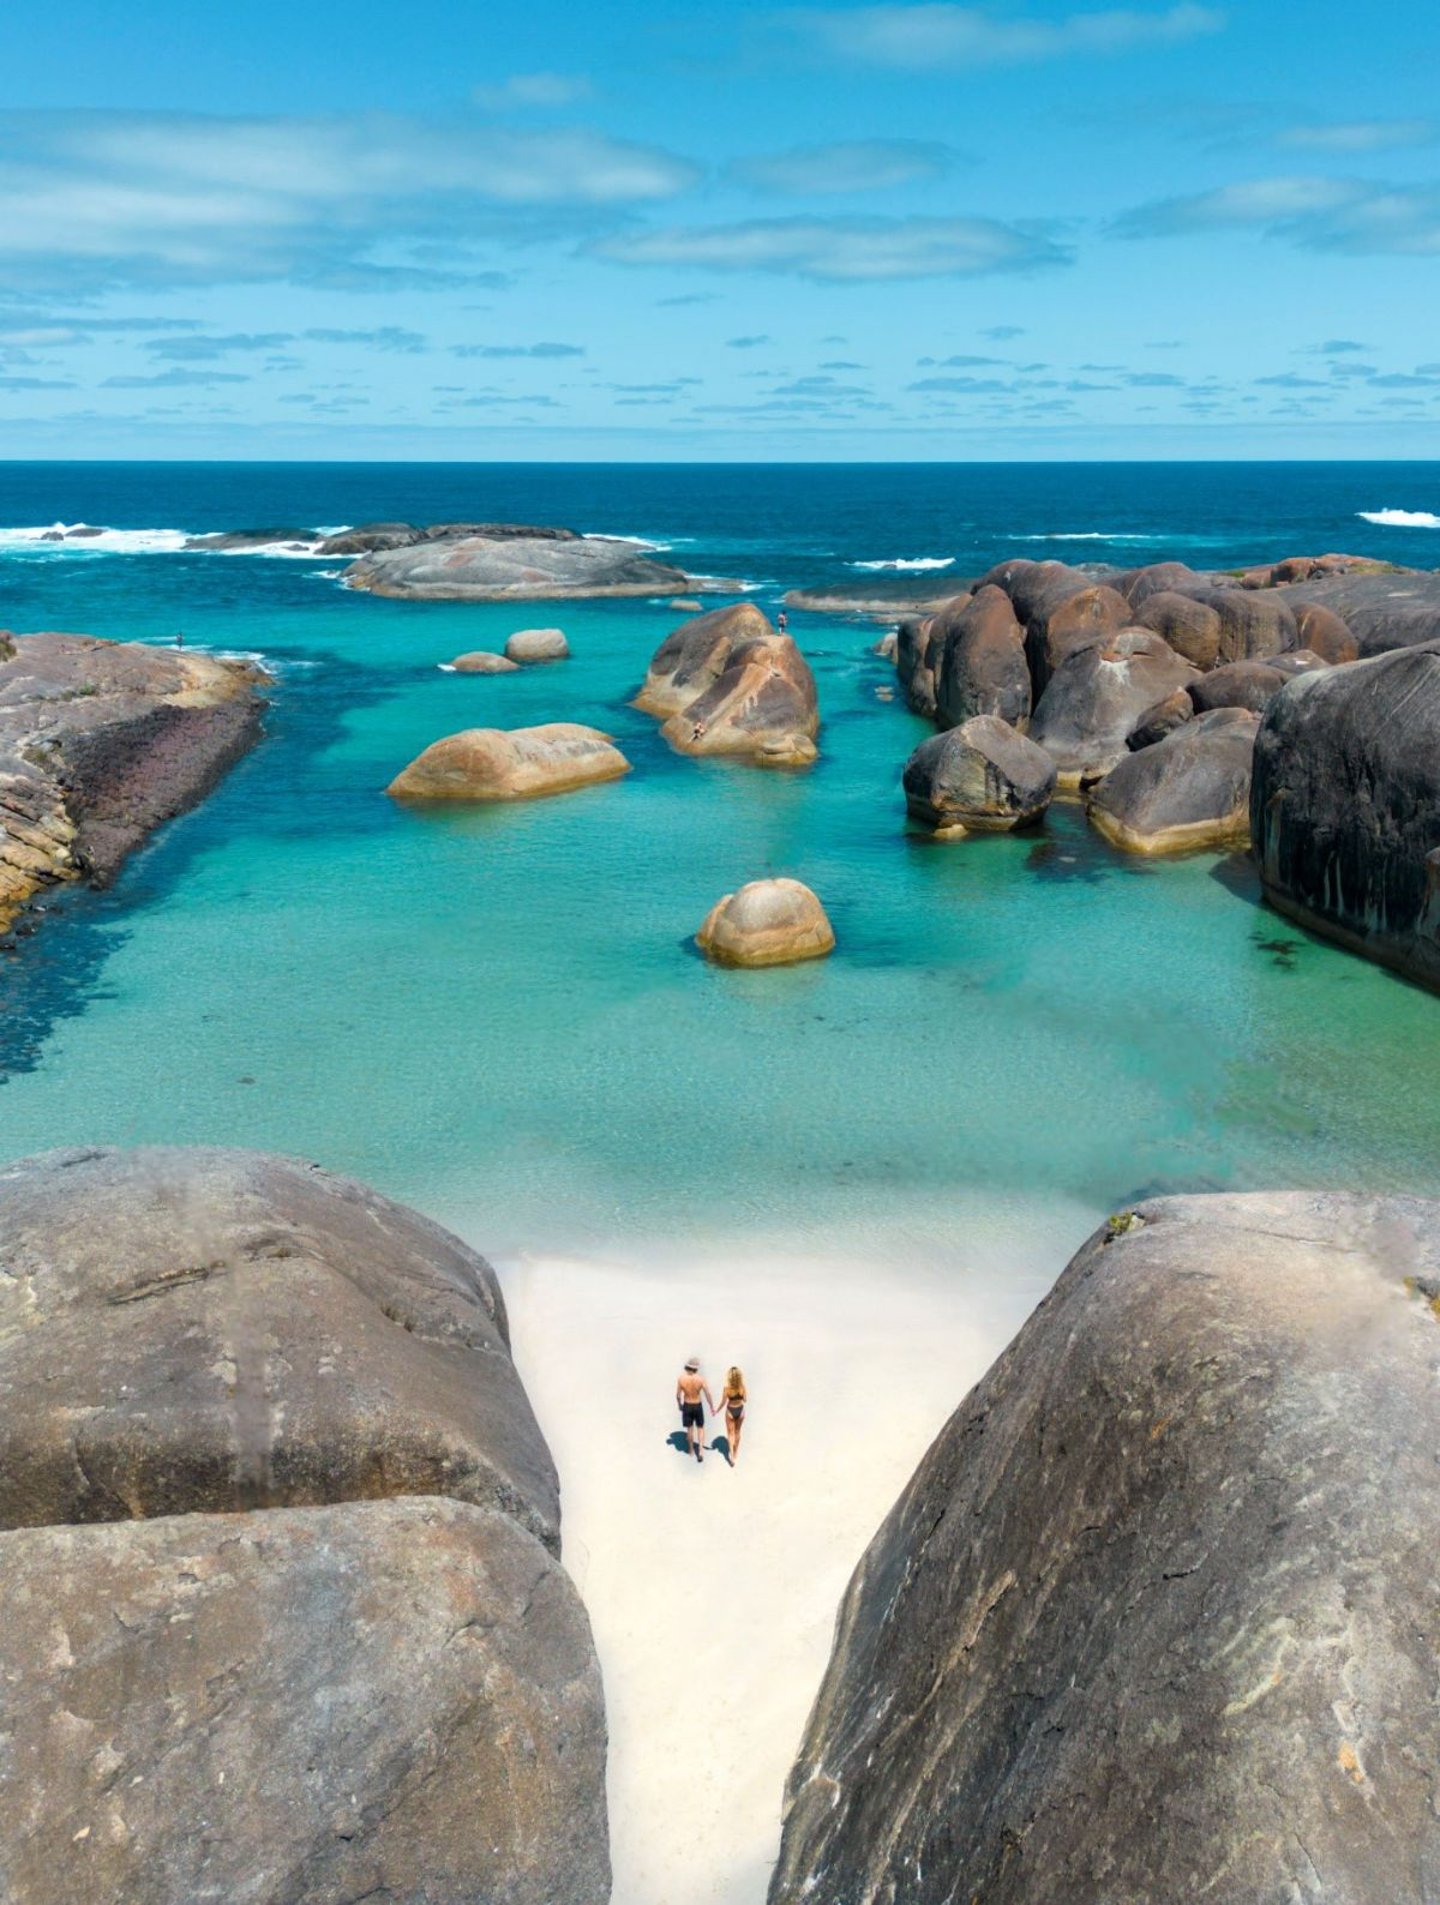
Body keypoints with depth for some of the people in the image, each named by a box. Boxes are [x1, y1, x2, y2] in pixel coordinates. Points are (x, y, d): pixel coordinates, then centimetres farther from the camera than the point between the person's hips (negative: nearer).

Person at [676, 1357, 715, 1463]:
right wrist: (712, 1407, -3)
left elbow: (678, 1395, -8)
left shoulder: (681, 1378, -18)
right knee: (700, 1428, 17)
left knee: (690, 1428, 19)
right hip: (698, 1406, -1)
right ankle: (701, 1450, 4)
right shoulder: (701, 1379, -20)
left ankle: (691, 1450, 34)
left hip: (687, 1406, 1)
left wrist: (680, 1404, 12)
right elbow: (708, 1394, -16)